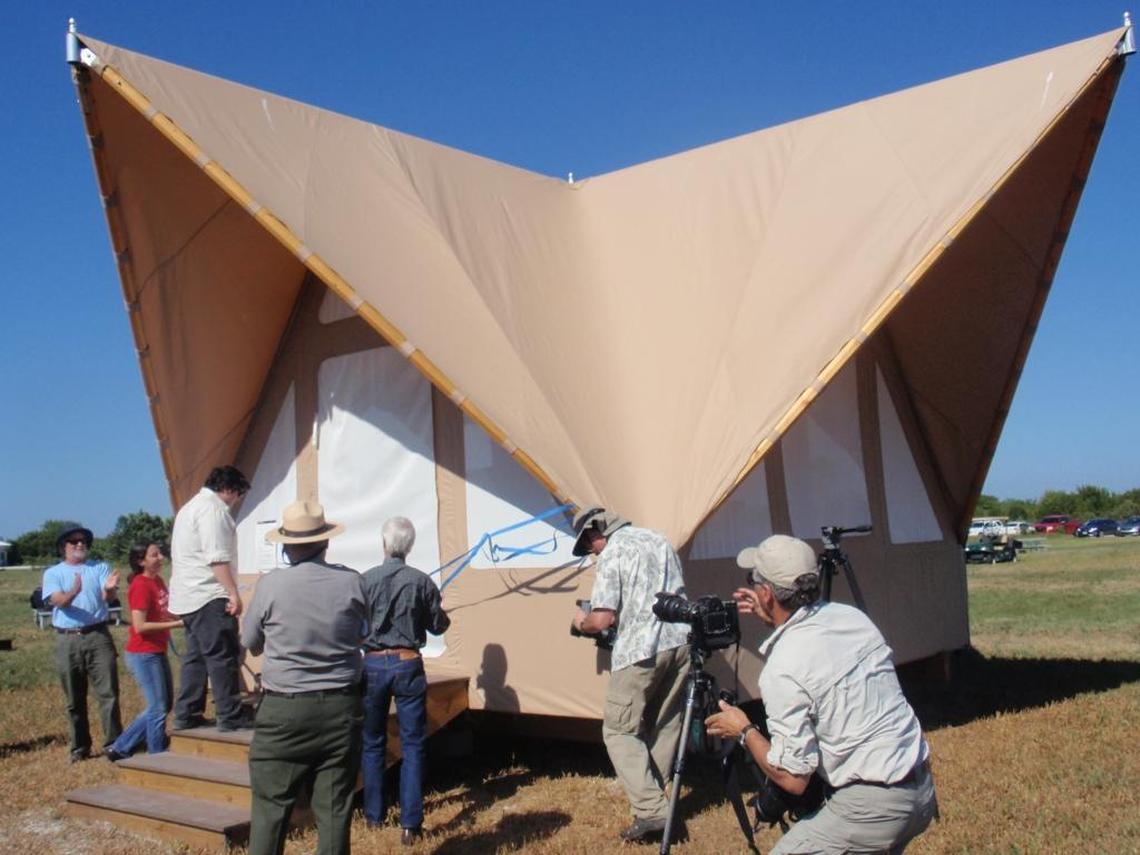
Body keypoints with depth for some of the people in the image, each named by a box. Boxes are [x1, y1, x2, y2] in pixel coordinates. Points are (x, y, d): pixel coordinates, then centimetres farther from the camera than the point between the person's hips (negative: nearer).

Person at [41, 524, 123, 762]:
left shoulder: (100, 568, 11)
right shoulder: (53, 573, 9)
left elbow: (107, 597, -6)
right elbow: (58, 600, -9)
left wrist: (109, 589, -32)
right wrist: (73, 592, -32)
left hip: (98, 637, 0)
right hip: (69, 641, 1)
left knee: (108, 693, -5)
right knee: (75, 700, 8)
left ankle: (114, 743, -1)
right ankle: (80, 747, 18)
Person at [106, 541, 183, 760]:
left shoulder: (158, 581, 9)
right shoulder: (140, 586, -17)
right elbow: (140, 626, -22)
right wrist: (176, 624, -20)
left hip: (158, 652, 9)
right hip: (143, 655, -9)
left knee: (164, 705, 17)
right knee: (158, 708, -1)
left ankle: (120, 748, 26)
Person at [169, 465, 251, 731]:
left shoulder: (190, 507, 22)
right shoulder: (213, 508, -12)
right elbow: (217, 558, -21)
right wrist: (233, 593, -21)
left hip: (187, 596, 11)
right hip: (209, 596, -10)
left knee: (195, 656, 13)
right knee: (223, 656, -7)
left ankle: (186, 715, 16)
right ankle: (230, 717, -5)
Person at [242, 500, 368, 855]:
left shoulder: (270, 584, -10)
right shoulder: (350, 581, -6)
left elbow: (250, 642, 4)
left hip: (283, 710, -1)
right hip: (341, 708, 1)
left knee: (270, 806, 10)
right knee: (334, 808, 9)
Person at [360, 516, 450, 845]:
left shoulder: (366, 580, -6)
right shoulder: (421, 581, -6)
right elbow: (438, 625, 2)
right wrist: (441, 613, 23)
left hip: (373, 664, 1)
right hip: (407, 664, -1)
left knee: (372, 744, 16)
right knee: (412, 745, 5)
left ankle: (373, 815, 27)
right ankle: (410, 824, 3)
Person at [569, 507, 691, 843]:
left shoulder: (611, 555, -7)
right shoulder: (658, 539, 15)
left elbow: (602, 620, -13)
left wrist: (582, 622, 7)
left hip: (640, 650, -7)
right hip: (680, 641, 7)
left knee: (619, 730, 2)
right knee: (665, 726, 16)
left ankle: (651, 810, -8)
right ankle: (652, 798, 21)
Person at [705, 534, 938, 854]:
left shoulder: (781, 671, -19)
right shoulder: (851, 615, 2)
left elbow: (792, 777, -15)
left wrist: (744, 731, 0)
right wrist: (772, 616, 22)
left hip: (872, 807, -9)